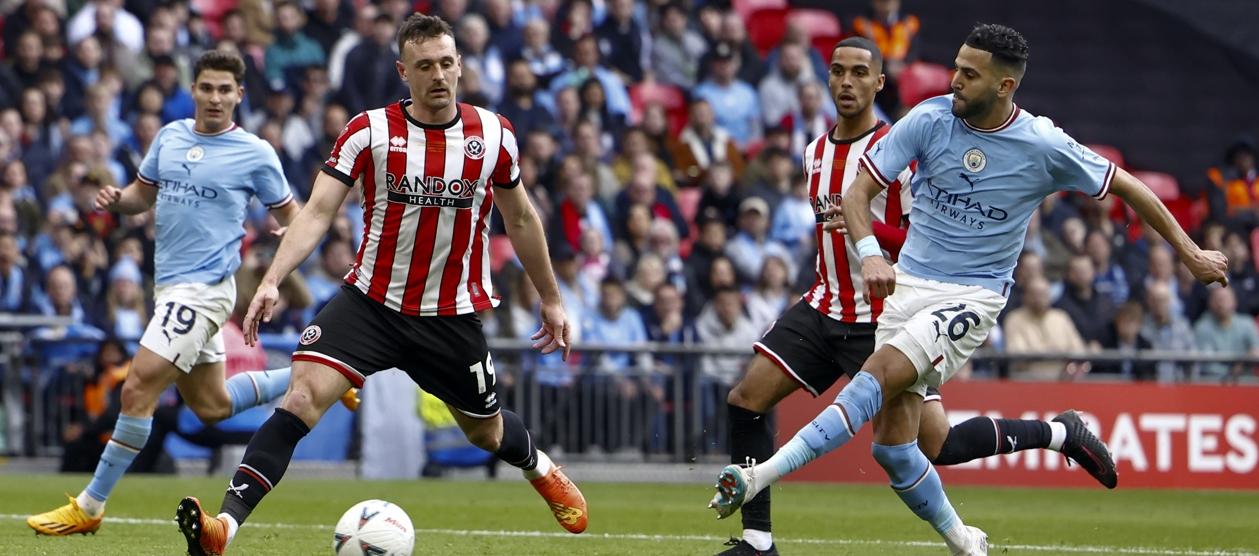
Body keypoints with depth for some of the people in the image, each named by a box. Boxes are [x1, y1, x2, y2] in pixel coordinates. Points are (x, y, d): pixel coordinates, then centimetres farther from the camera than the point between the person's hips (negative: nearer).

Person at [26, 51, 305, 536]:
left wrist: (287, 234, -20)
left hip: (203, 289, -8)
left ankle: (89, 508, -9)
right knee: (212, 406, 17)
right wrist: (115, 200, -2)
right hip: (173, 287, 8)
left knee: (138, 388, -15)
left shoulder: (254, 154, -6)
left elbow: (289, 214, 3)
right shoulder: (170, 137, 10)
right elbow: (144, 194, 21)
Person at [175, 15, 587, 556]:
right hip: (370, 302, -2)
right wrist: (272, 280, -29)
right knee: (303, 394, -22)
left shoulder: (493, 134, -2)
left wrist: (551, 299, 20)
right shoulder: (369, 131, -10)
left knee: (486, 431, 17)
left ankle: (541, 468, 55)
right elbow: (317, 212, -14)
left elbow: (520, 218, 13)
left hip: (452, 315, 2)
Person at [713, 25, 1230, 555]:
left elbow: (1126, 186, 7)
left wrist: (1190, 251, 11)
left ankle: (762, 475, -34)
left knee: (879, 373, -28)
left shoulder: (1044, 146, -8)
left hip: (972, 297, -4)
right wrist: (869, 253, -23)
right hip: (907, 286, 4)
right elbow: (858, 192, -3)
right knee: (891, 447, -4)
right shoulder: (930, 119, -4)